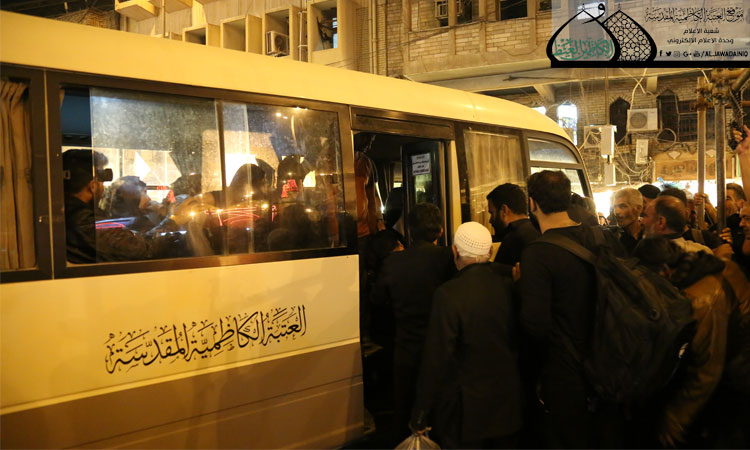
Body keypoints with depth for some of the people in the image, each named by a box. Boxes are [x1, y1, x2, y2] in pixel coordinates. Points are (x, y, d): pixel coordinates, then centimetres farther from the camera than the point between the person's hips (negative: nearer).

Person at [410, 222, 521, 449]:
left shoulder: (449, 293, -21)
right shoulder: (507, 286, -6)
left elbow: (436, 359, -19)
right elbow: (517, 342, 4)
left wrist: (420, 417, -10)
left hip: (466, 409, -5)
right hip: (508, 403, 5)